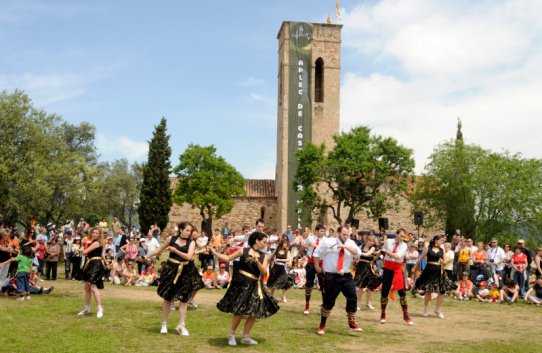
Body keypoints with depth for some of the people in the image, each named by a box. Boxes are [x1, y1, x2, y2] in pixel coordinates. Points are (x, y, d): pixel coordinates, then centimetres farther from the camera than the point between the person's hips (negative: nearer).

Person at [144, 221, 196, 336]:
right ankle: (164, 323, 19)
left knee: (184, 299, 1)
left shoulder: (191, 242, -3)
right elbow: (159, 250, 11)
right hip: (170, 269, 0)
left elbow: (189, 256, -17)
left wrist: (175, 250, -15)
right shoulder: (171, 238, -1)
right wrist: (147, 256, 16)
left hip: (184, 272, 1)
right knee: (167, 297, 6)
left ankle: (181, 325, 10)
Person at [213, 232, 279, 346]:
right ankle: (232, 335, 19)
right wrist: (214, 252, -3)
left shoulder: (264, 256, 4)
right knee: (240, 312, -5)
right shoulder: (243, 250, -3)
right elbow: (227, 258, 3)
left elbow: (263, 272, -7)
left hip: (255, 286, 4)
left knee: (255, 312, 4)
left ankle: (245, 337, 22)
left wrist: (257, 262, -23)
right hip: (241, 284, -4)